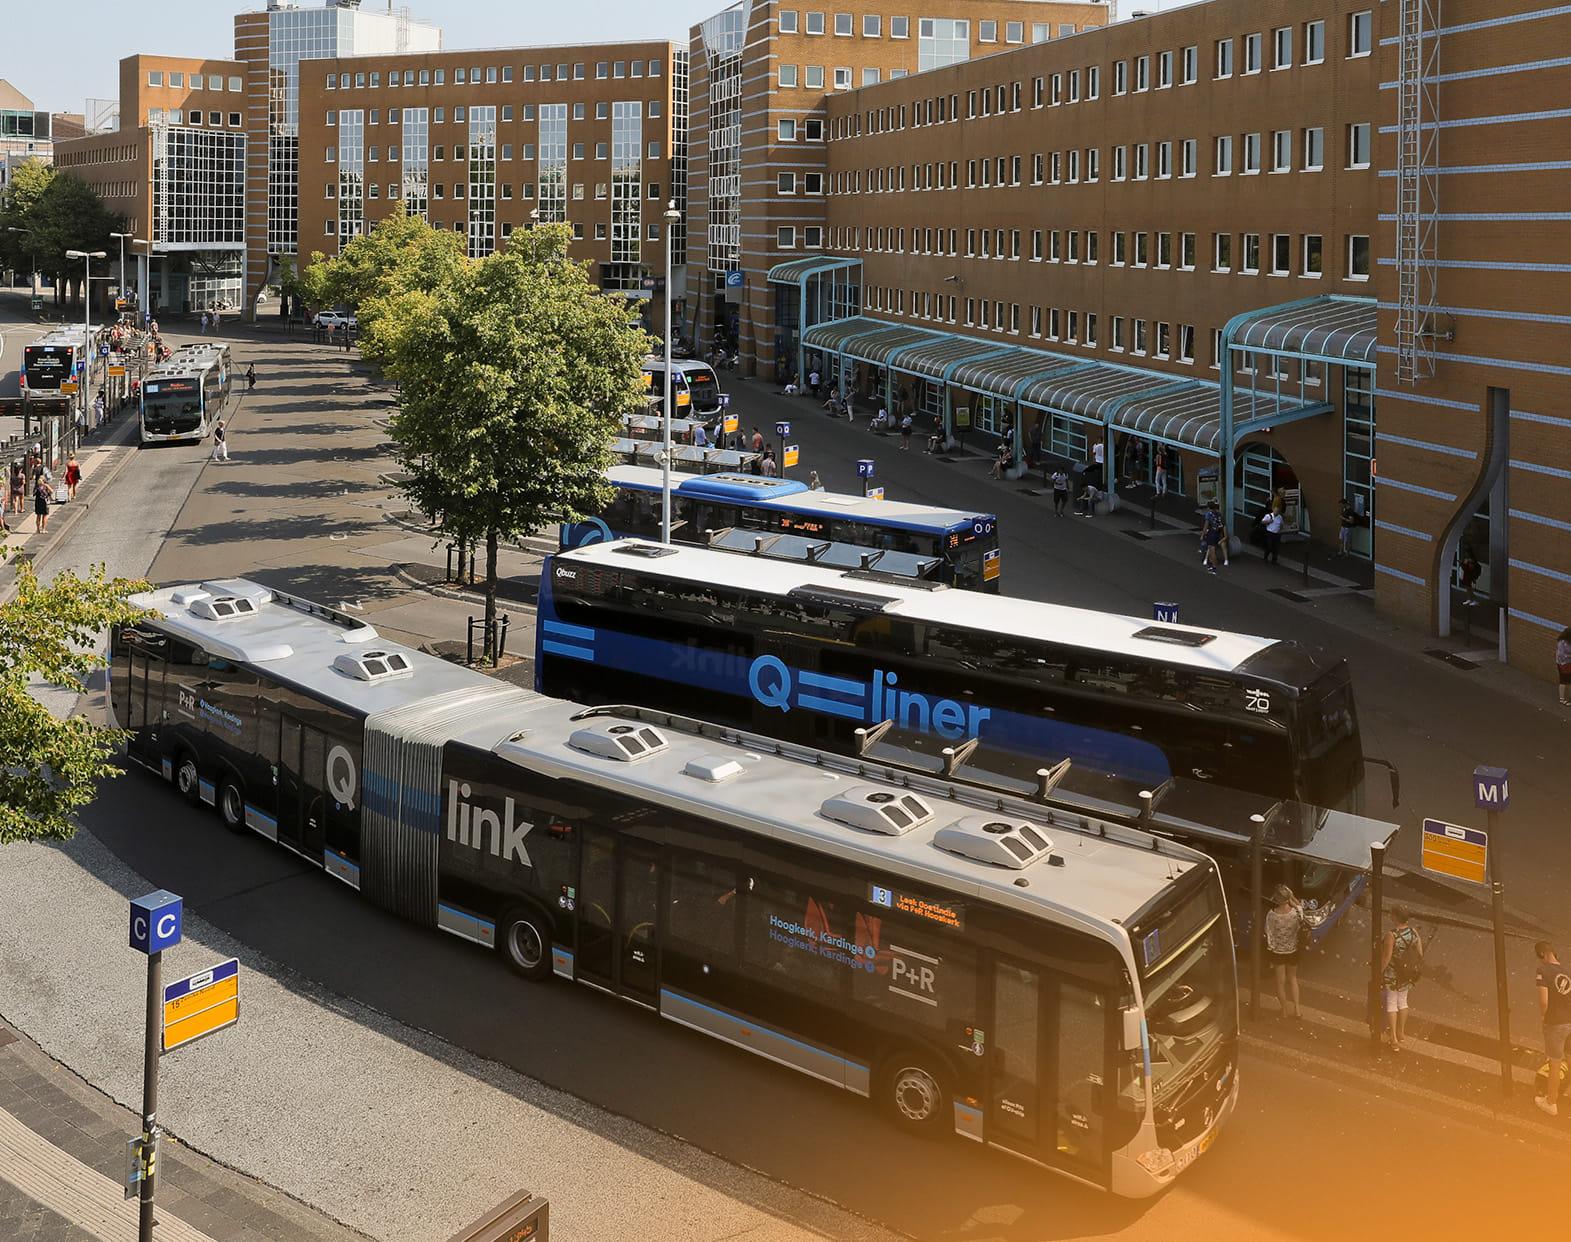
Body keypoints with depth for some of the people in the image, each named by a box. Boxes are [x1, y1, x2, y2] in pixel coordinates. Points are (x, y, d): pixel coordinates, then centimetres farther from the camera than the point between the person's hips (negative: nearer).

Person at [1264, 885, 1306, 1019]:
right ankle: (1297, 1008, 28)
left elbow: (1269, 937, -15)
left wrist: (1269, 956, -1)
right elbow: (1299, 905, 2)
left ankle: (1284, 1010, 33)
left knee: (1281, 981, 18)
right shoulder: (1297, 912, -25)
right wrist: (1291, 897, -13)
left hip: (1277, 952, -1)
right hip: (1292, 951, 1)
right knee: (1292, 978, 26)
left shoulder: (1271, 915, -27)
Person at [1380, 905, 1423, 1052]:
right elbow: (1420, 953, 0)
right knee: (1402, 1001, 23)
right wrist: (1413, 967, 15)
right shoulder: (1413, 931, -8)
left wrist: (1379, 973, -8)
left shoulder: (1391, 935, -27)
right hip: (1407, 974, 6)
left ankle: (1393, 1039, 11)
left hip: (1392, 974, -6)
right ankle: (1401, 1032, 38)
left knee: (1391, 1003, 9)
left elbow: (1386, 958, -22)